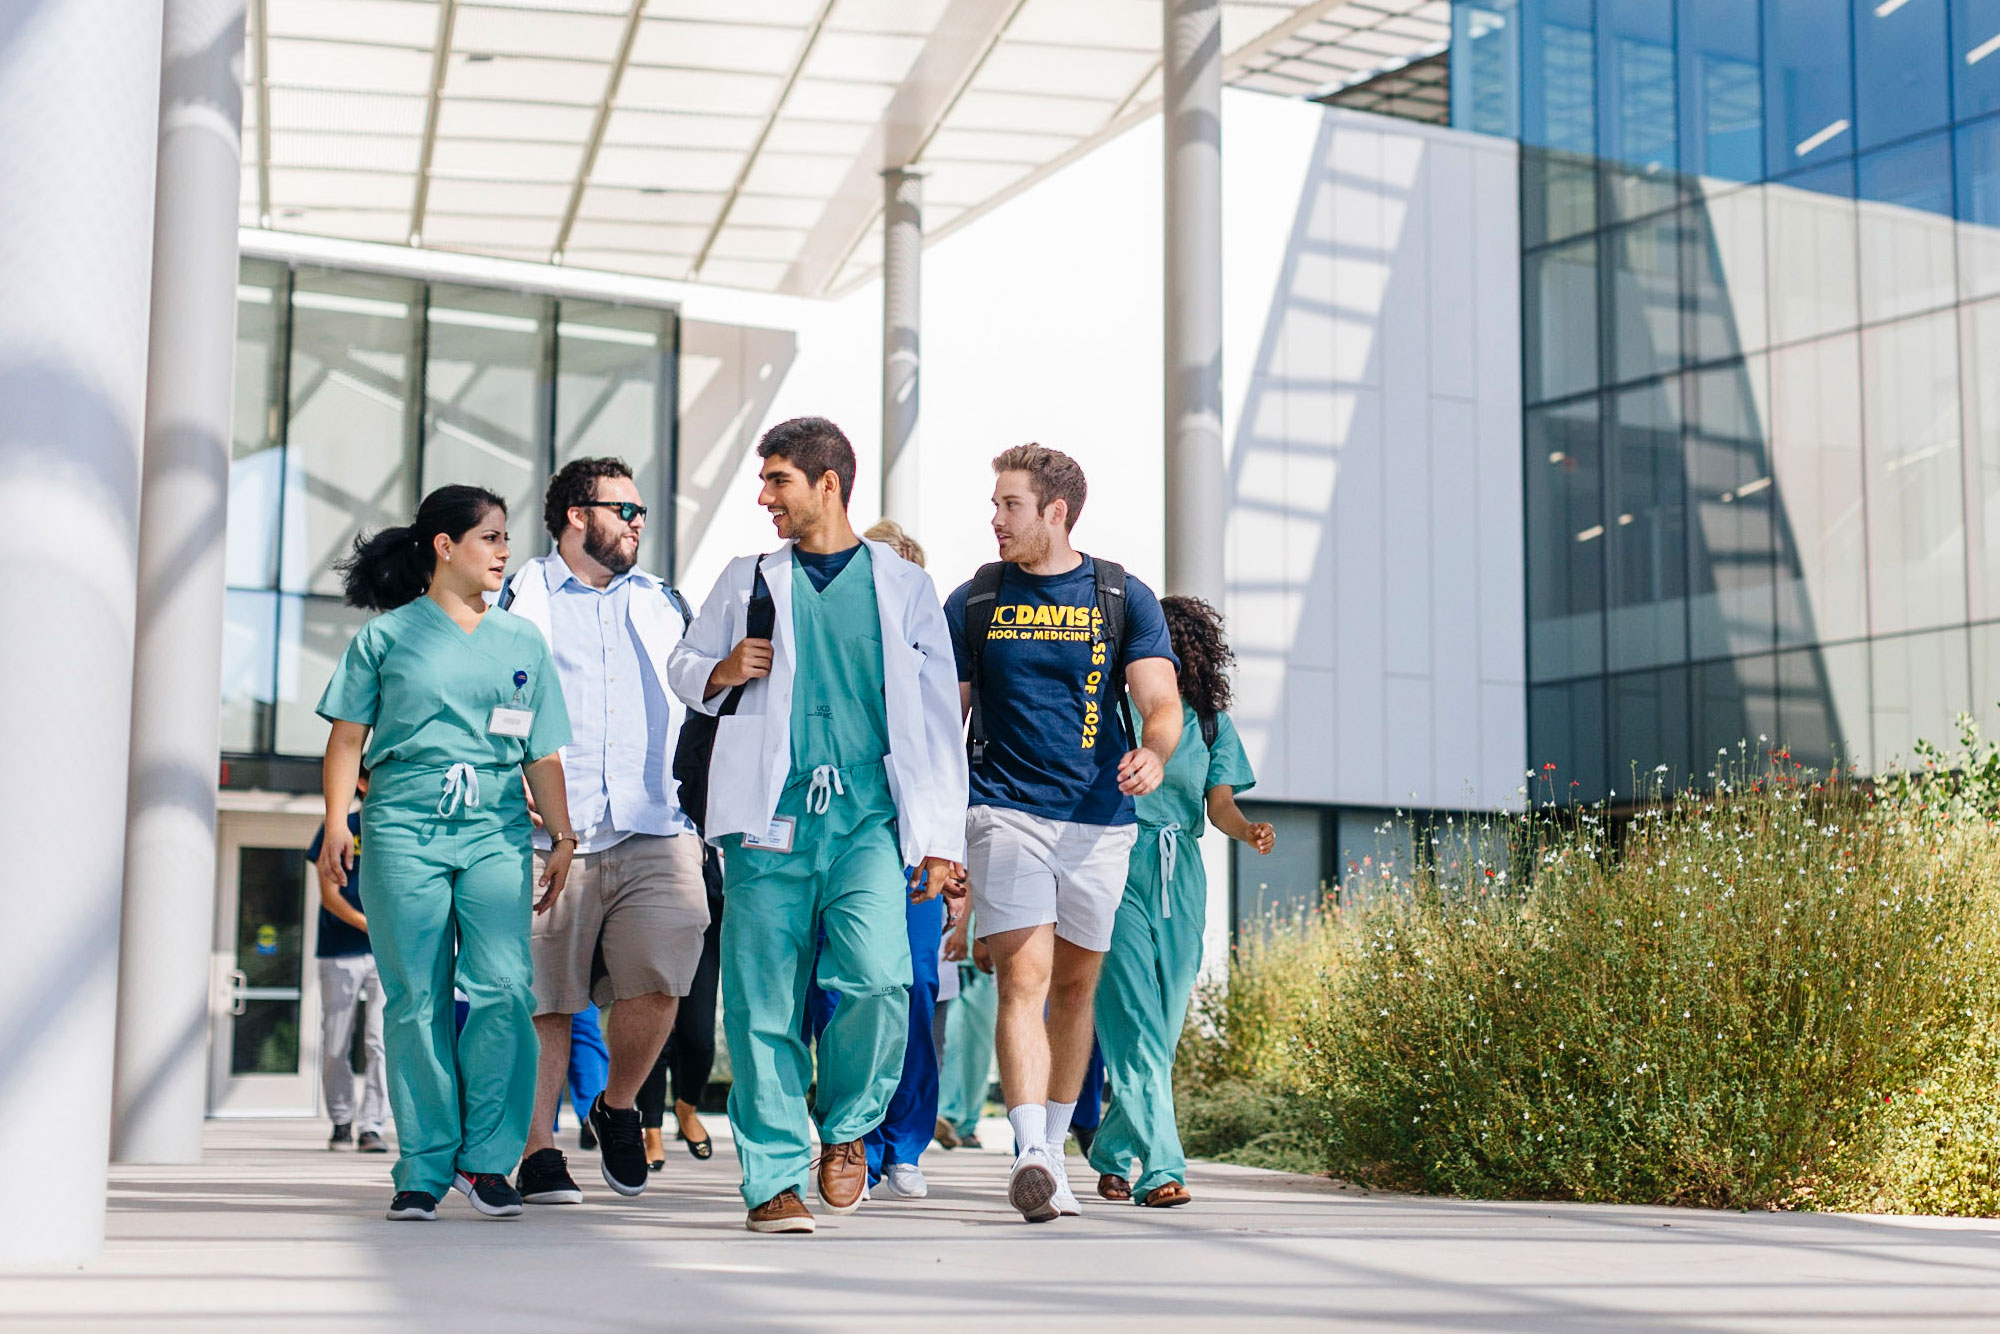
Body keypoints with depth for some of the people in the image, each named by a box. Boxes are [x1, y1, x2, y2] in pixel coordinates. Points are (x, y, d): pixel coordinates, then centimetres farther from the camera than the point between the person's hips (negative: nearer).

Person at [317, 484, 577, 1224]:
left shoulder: (522, 641, 17)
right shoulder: (387, 635, 9)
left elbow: (543, 754, 17)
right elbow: (348, 737, 9)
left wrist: (563, 836, 10)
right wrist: (336, 822, -2)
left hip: (497, 829, 2)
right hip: (403, 826, -2)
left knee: (504, 986, -14)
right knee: (416, 999, -2)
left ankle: (486, 1156, -2)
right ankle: (424, 1169, 6)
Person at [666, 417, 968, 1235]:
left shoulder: (904, 586, 12)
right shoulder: (749, 579, 15)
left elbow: (936, 720, 12)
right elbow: (683, 665, 25)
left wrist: (941, 840, 5)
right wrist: (723, 671, 0)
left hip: (867, 820, -1)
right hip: (770, 820, 1)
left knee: (877, 976, -19)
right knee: (765, 1002, -3)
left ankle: (847, 1128, 6)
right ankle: (773, 1178, 8)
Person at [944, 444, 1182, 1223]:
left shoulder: (1124, 598, 4)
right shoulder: (974, 602, 6)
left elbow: (1160, 699, -5)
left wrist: (1154, 752, -27)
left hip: (1100, 817, 2)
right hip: (1006, 813, -1)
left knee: (1075, 985, 11)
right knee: (1024, 977, -16)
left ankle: (1053, 1150, 25)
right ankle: (1031, 1156, -24)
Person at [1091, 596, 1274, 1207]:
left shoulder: (1209, 720, 12)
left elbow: (1220, 804, 4)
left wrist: (1250, 831, -17)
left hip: (1181, 880, 4)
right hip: (1115, 871, -4)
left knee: (1165, 1026, 6)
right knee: (1132, 1021, -13)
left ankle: (1112, 1155, 24)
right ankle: (1161, 1168, -17)